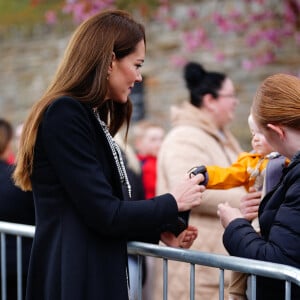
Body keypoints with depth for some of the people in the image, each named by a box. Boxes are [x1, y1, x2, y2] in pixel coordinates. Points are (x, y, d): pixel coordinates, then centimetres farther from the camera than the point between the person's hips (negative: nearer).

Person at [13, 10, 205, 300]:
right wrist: (173, 203, -6)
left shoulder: (90, 116, 14)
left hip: (95, 274, 9)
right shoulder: (66, 114, -15)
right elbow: (105, 214, -19)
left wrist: (162, 231, 10)